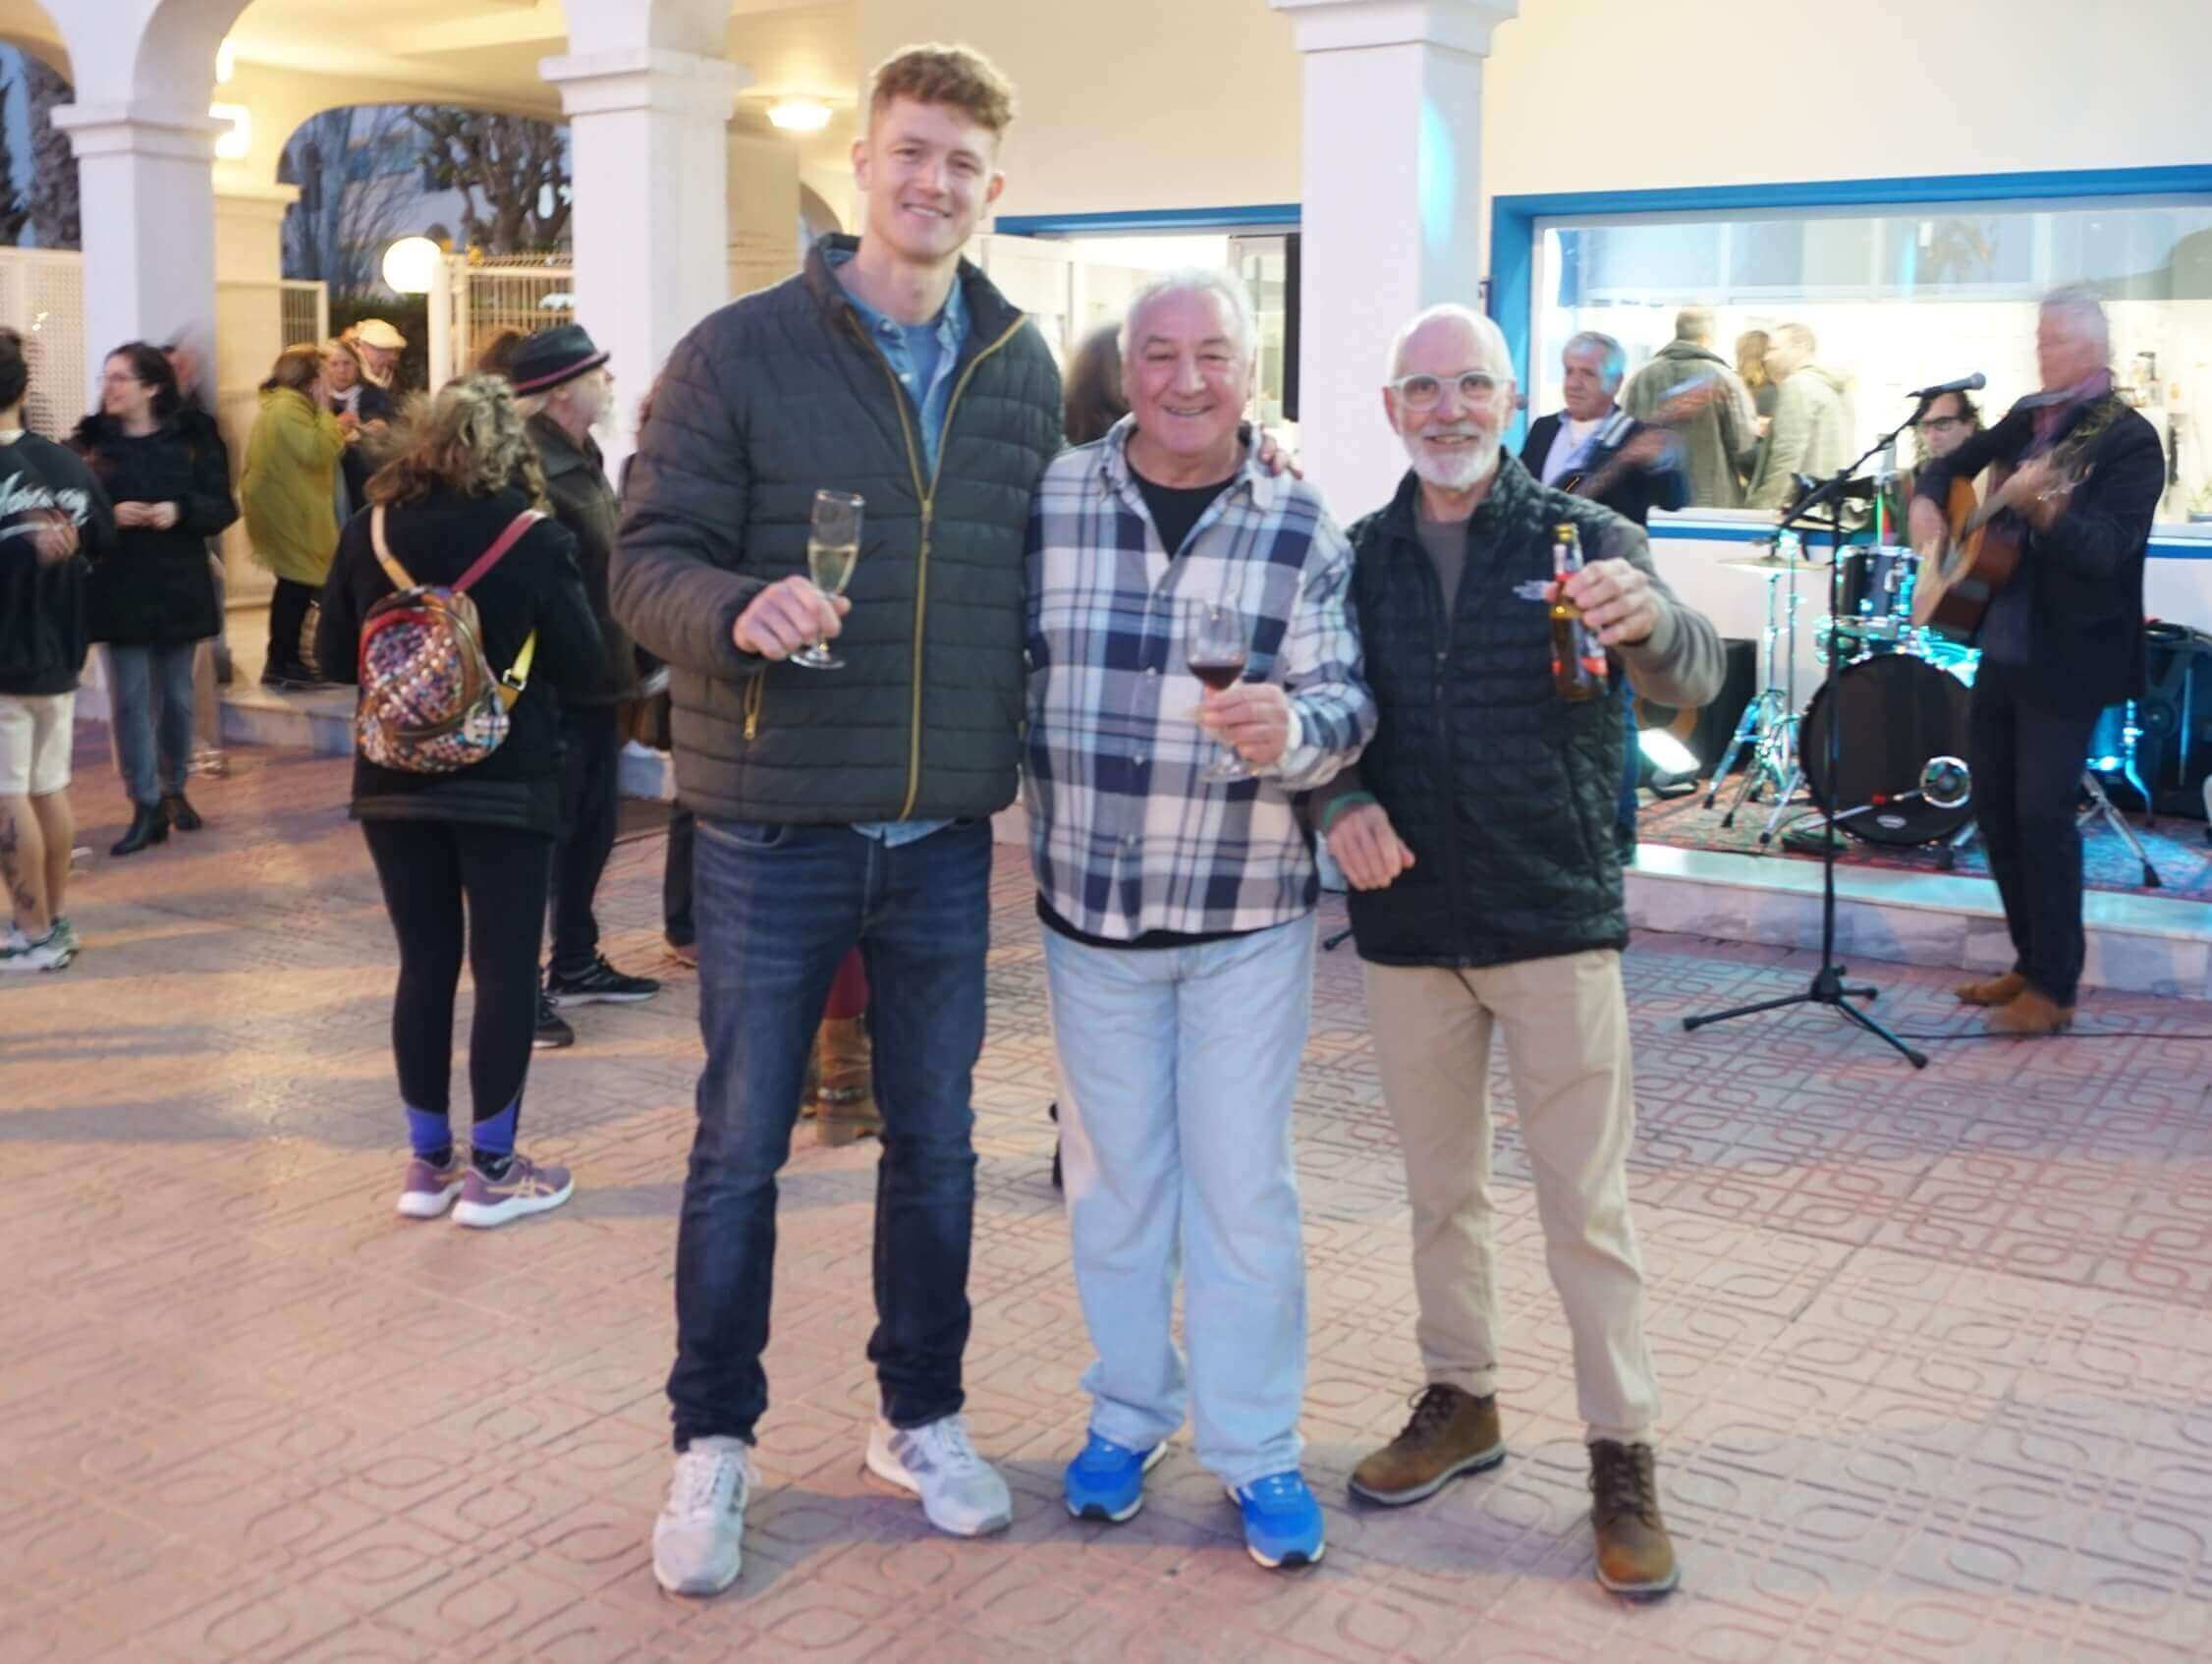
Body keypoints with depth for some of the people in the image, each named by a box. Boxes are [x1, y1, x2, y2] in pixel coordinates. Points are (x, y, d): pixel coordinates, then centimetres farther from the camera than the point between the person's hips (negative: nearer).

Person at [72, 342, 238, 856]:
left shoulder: (194, 440, 0)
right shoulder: (88, 443, 1)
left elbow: (222, 507, -1)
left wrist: (181, 510, -19)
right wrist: (110, 515, -19)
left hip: (178, 586, 1)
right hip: (118, 590, -1)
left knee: (177, 695, 12)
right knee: (131, 698, -3)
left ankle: (175, 791, 28)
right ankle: (147, 807, 1)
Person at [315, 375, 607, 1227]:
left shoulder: (368, 532, -1)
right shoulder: (536, 539, -11)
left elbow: (333, 656, 4)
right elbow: (584, 667, -8)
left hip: (394, 781, 4)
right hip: (505, 783, -3)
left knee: (424, 964, 12)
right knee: (505, 969, 5)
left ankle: (427, 1161, 19)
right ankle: (491, 1167, 9)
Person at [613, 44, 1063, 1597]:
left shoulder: (1025, 371, 6)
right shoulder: (741, 350, -6)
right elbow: (648, 558, -9)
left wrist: (1032, 762, 3)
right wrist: (739, 611, -29)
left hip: (948, 831, 3)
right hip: (776, 827, -3)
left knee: (936, 1139, 14)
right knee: (741, 1147, 7)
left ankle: (923, 1412, 33)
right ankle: (714, 1440, 25)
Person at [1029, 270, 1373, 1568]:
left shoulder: (1304, 530, -3)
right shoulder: (1050, 503, -1)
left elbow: (1346, 707, -7)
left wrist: (1292, 727, -29)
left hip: (1249, 916, -1)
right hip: (1090, 905, 1)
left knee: (1243, 1183, 4)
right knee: (1113, 1176, 14)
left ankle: (1257, 1447, 21)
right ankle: (1129, 1412, 32)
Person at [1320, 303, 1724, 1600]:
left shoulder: (1582, 536, -4)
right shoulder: (1359, 555, 5)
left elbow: (1694, 681, -16)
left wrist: (1649, 622, -39)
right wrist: (1341, 800, -13)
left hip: (1558, 920, -3)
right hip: (1409, 924, 3)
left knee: (1589, 1201, 2)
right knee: (1442, 1188, 16)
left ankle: (1625, 1454, 15)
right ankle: (1462, 1401, 33)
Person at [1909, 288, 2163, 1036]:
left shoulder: (2129, 440, -12)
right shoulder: (2028, 417, 10)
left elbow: (2107, 551, -22)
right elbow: (1949, 463, 23)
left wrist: (2044, 507, -38)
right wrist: (1927, 504, 2)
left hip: (2068, 657, -8)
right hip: (2002, 645, 8)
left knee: (2042, 812, -7)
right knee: (1993, 803, 11)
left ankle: (2055, 986, 3)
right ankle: (2030, 961, 24)